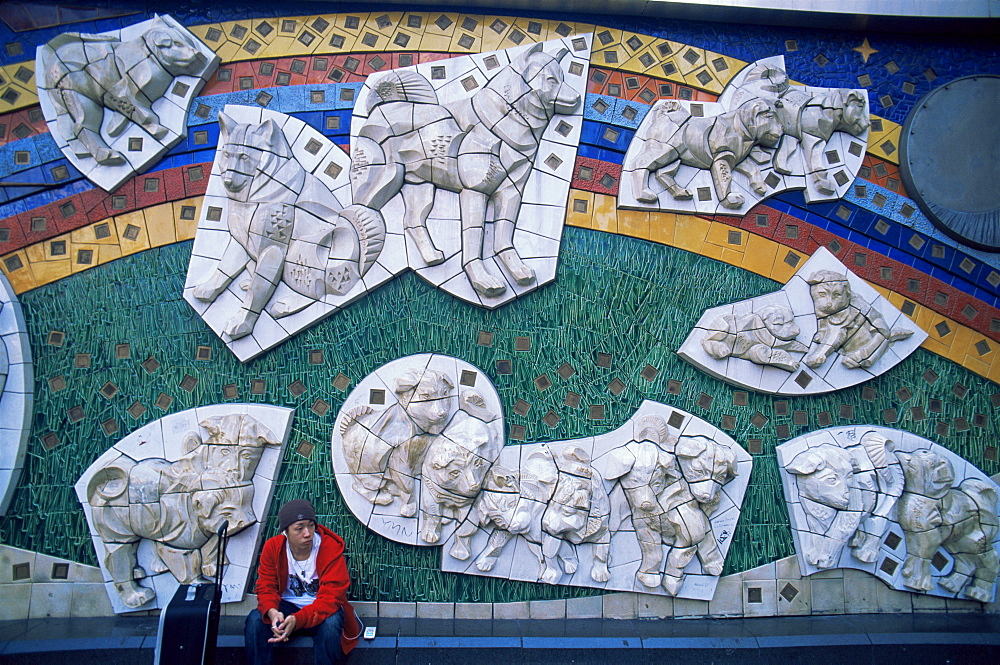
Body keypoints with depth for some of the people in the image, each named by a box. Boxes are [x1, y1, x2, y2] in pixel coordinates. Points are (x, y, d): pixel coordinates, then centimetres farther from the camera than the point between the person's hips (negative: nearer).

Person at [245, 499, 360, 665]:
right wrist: (272, 612, -34)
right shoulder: (272, 547, -9)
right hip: (287, 606, 3)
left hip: (321, 609, -2)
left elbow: (330, 597, -25)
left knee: (330, 623, -35)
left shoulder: (331, 548, -19)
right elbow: (266, 587, -9)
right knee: (255, 619, -26)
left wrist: (297, 619, -41)